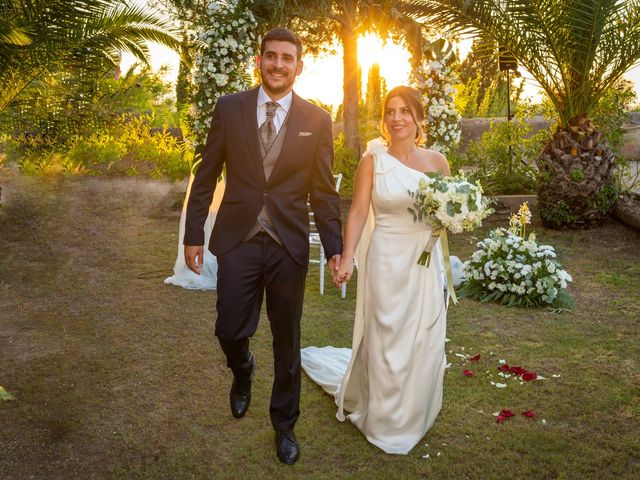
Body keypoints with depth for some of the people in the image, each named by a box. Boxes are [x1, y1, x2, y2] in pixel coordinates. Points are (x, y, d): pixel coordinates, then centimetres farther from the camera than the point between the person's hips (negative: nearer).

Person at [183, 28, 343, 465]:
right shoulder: (229, 109, 1)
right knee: (230, 331, 4)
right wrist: (194, 235, 2)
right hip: (238, 240, 0)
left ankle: (284, 424, 32)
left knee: (287, 341, 11)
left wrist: (334, 248, -4)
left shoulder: (317, 120, 0)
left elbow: (323, 191, 2)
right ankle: (243, 371, 42)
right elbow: (206, 176, 4)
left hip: (289, 244, 0)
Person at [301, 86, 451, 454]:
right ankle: (385, 420, 28)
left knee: (425, 340, 10)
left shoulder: (437, 161, 4)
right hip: (387, 261, -3)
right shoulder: (373, 161, -3)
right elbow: (358, 212, -6)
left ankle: (416, 412, 35)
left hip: (427, 261, 3)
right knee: (386, 339, 8)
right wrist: (347, 259, -15)